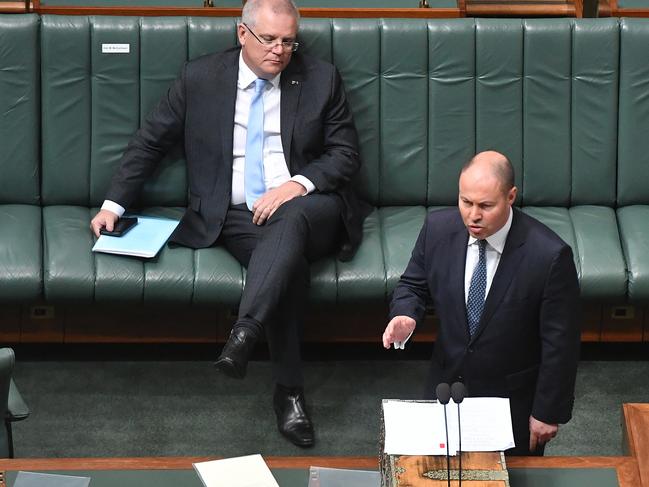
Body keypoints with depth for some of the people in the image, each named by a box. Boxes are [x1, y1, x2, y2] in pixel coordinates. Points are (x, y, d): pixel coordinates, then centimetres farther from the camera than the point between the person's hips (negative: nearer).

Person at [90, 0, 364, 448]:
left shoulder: (321, 79, 8)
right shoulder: (201, 78, 7)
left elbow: (347, 154, 6)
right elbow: (150, 142, 13)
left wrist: (299, 184, -13)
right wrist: (114, 205, 6)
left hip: (307, 207, 1)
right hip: (236, 216, 0)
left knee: (290, 220, -38)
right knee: (288, 262, -33)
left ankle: (244, 333, -49)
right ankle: (289, 392, -31)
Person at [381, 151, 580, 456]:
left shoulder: (549, 255, -25)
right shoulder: (438, 228, -12)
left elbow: (559, 343, -16)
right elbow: (414, 285, 5)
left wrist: (547, 413, -11)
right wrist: (405, 315, -18)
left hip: (513, 399, -4)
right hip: (447, 385, 4)